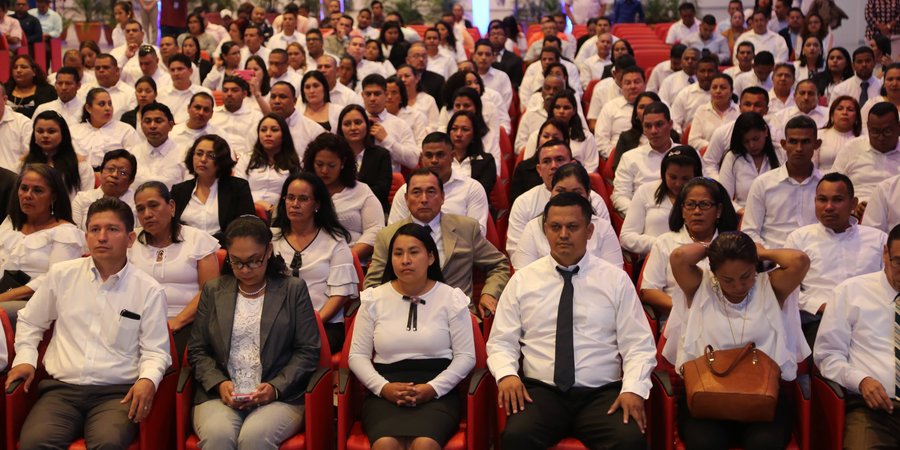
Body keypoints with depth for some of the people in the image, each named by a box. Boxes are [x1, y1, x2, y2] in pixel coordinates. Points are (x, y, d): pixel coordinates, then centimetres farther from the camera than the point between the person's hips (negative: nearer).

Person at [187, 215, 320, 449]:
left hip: (280, 397, -1)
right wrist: (219, 383, -5)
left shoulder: (294, 289, 8)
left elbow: (308, 351, 4)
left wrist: (276, 387, -11)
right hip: (219, 395, 2)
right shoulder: (213, 291, 15)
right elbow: (197, 350, 14)